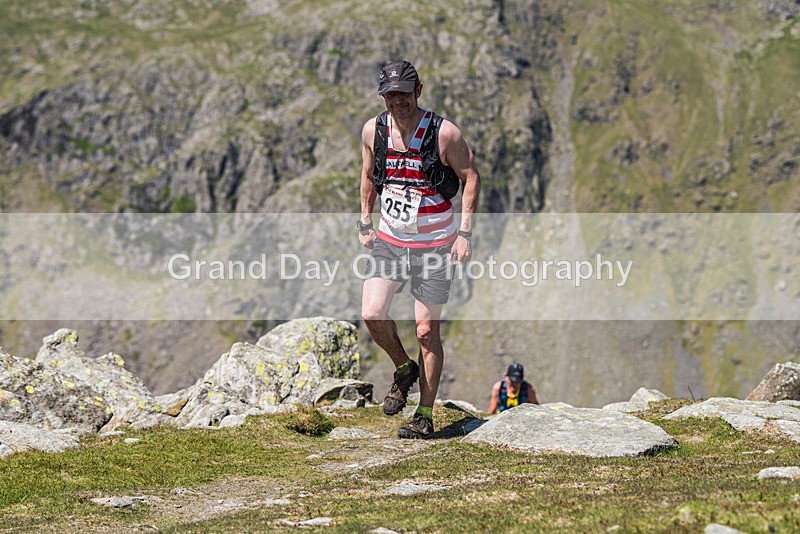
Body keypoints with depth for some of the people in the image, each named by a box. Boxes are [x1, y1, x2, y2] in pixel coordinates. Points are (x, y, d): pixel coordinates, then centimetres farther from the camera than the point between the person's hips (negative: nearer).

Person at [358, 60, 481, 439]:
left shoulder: (444, 133, -16)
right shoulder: (373, 130, -3)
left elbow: (471, 177, -7)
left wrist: (464, 233, -13)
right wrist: (364, 223, 11)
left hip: (434, 244, -4)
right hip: (389, 240, 4)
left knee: (427, 330, -1)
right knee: (372, 314, -12)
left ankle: (425, 416, 10)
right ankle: (403, 370, 18)